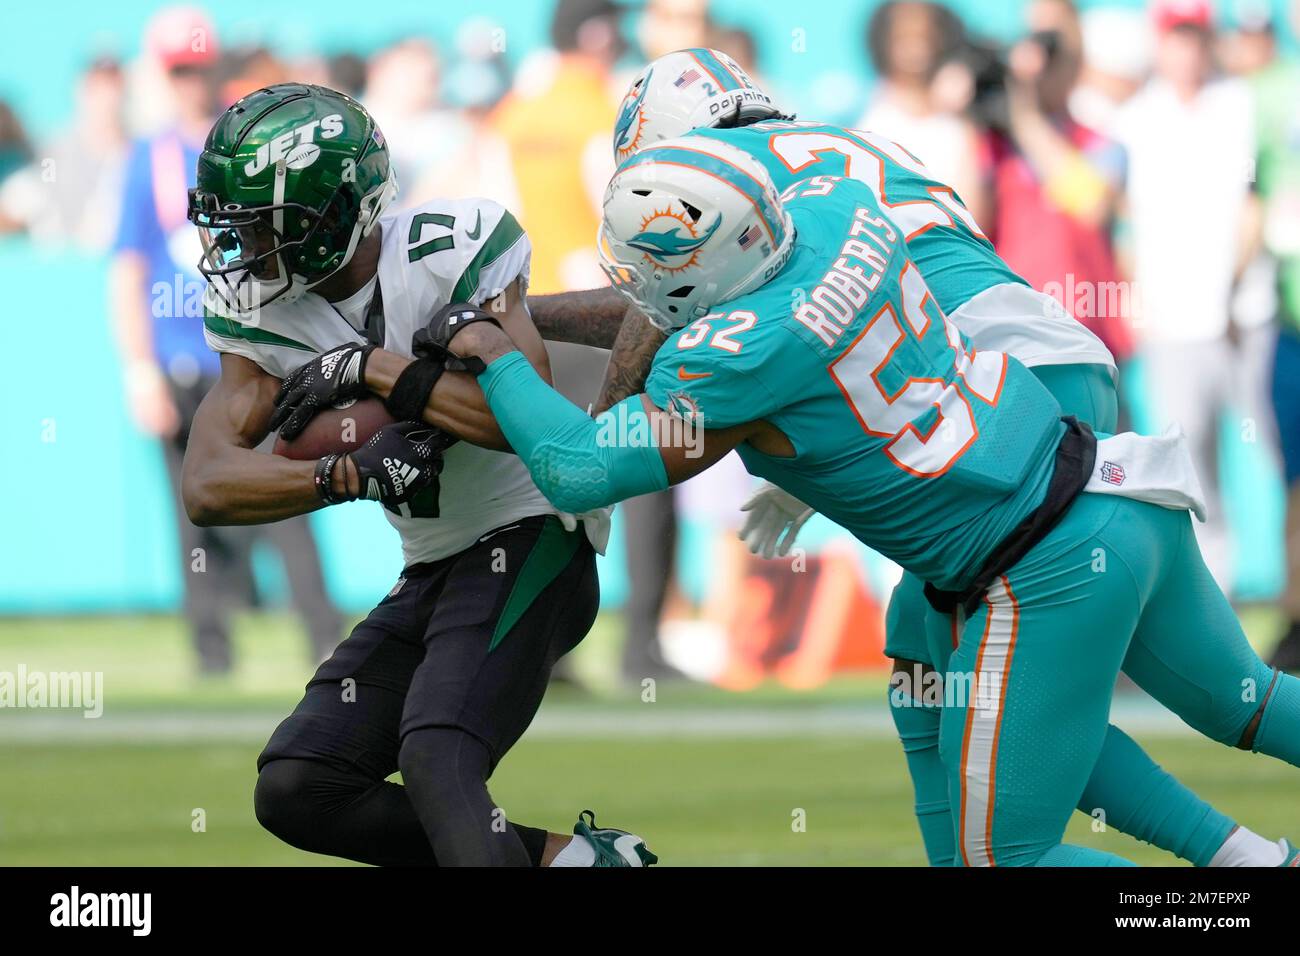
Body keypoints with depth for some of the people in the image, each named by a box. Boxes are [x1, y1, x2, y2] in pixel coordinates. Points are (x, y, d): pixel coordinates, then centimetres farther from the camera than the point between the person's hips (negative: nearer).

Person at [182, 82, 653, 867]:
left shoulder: (451, 251, -19)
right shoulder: (263, 311, -3)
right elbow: (208, 486, -13)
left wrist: (371, 371, -27)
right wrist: (350, 476, -29)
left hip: (529, 540, -8)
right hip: (433, 576, 8)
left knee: (437, 764, -29)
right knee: (297, 792, -1)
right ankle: (562, 856, 1)